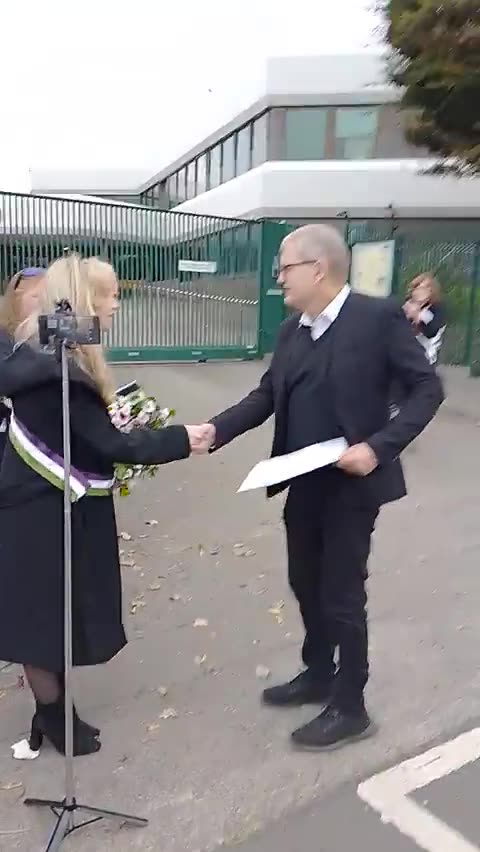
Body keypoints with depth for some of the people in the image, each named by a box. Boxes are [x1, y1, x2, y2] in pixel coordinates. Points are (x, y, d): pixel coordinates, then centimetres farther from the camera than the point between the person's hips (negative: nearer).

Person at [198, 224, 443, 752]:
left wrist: (379, 447, -23)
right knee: (306, 584, 19)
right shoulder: (291, 330, 6)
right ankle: (318, 675, 42)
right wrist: (215, 431, -7)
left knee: (342, 595, 4)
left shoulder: (378, 317, -13)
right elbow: (266, 396, 6)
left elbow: (427, 387, -12)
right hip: (304, 484, 7)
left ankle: (349, 707, 26)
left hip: (351, 484, -7)